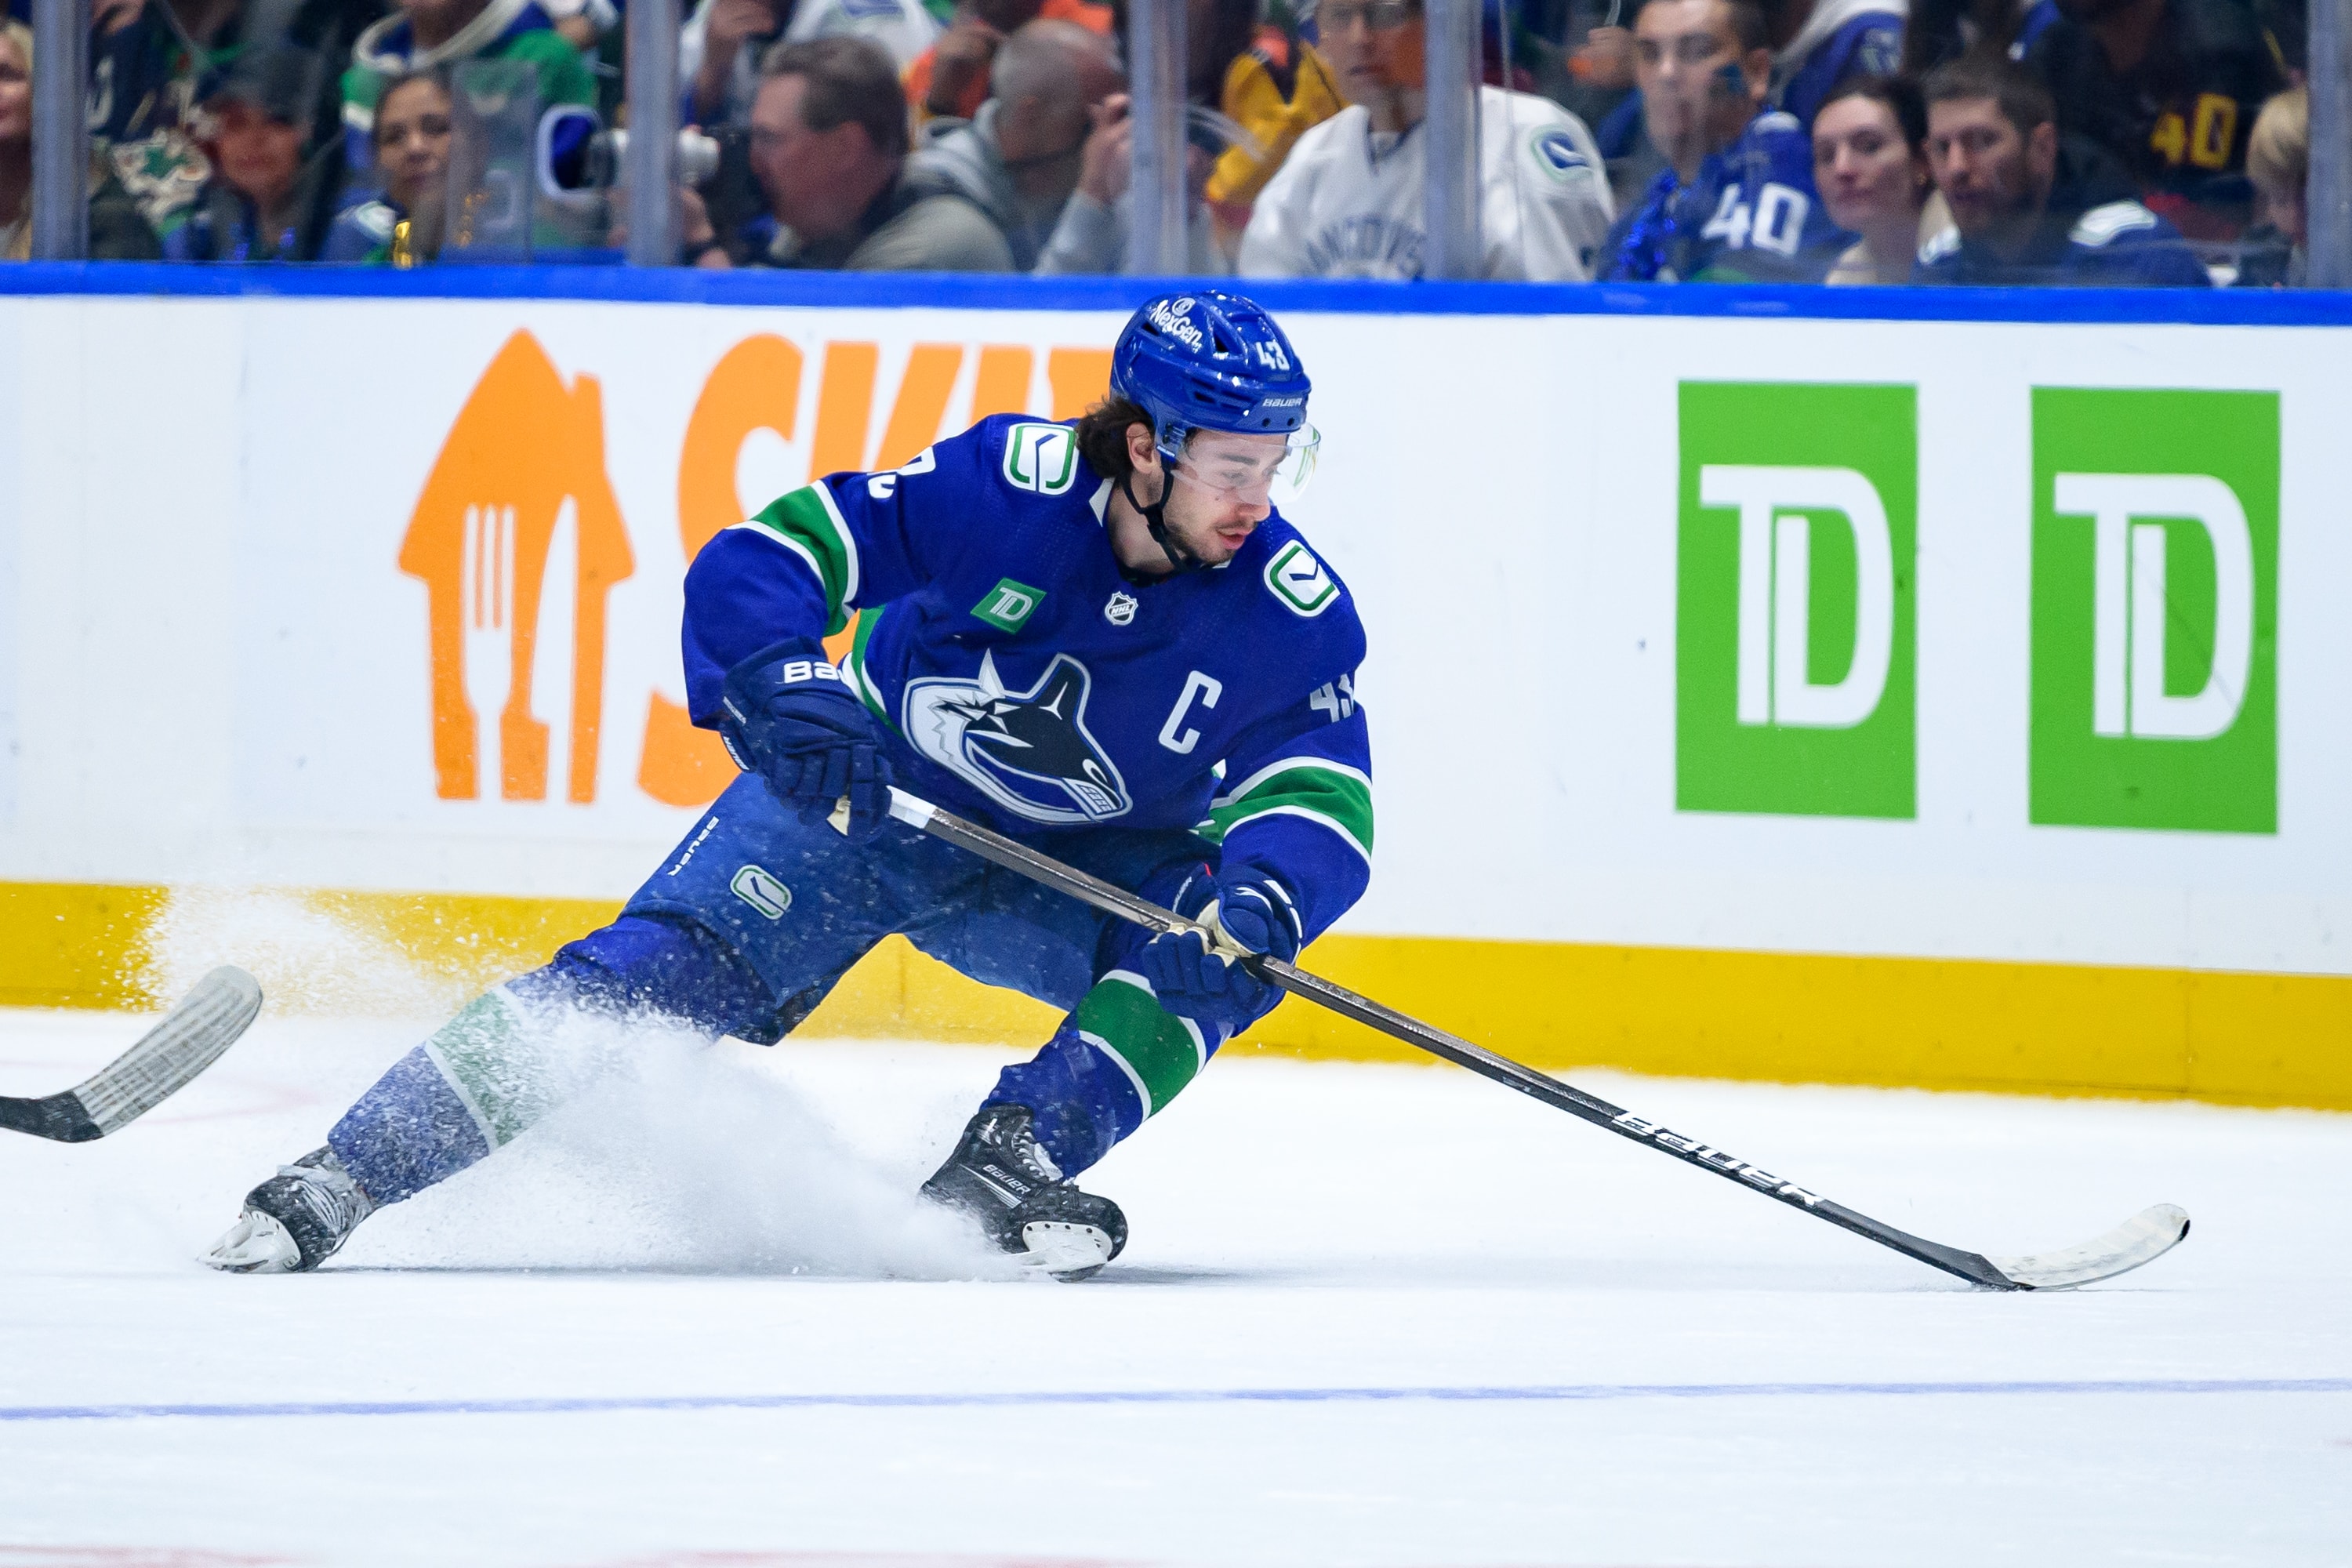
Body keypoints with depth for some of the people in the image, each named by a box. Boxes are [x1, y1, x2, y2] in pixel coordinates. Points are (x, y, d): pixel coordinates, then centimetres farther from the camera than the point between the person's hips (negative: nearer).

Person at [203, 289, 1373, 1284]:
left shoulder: (1292, 616, -19)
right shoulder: (1008, 485, -24)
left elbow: (1325, 806, -23)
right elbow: (758, 563, -22)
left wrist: (1257, 894, -44)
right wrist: (786, 689, -40)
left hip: (1069, 868, 3)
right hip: (861, 794, -2)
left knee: (1215, 952, -24)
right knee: (659, 971, -18)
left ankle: (1008, 1159, -20)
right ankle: (338, 1182, -16)